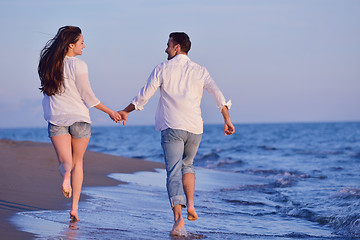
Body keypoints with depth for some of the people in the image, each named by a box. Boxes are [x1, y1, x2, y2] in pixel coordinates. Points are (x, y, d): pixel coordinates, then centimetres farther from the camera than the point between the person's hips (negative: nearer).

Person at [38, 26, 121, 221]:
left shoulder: (48, 64, 3)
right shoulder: (78, 65, -12)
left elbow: (49, 90, 10)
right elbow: (88, 97, -9)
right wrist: (110, 112, 1)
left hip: (56, 119, 2)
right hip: (79, 117, -2)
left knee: (65, 161, 2)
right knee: (78, 162, 14)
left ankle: (65, 175, -36)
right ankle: (75, 207, 11)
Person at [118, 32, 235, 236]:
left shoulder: (163, 69, 3)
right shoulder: (200, 71, 10)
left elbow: (143, 96, 5)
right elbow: (218, 95, -1)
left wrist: (126, 111, 19)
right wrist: (227, 120, 0)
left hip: (172, 127, -3)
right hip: (195, 127, 3)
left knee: (174, 172, -6)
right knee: (187, 165, 25)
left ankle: (179, 218, -20)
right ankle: (190, 205, 9)